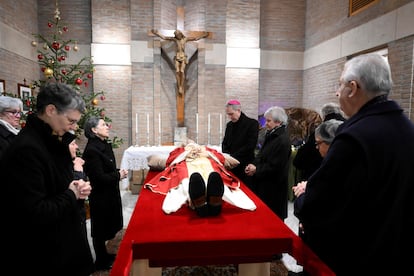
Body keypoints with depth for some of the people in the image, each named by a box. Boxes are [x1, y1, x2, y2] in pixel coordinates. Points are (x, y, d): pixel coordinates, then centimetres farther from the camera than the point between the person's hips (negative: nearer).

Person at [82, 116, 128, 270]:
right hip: (100, 196, -9)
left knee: (106, 227, 21)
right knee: (101, 229, 8)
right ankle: (101, 261, 26)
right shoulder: (92, 150, -23)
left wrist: (119, 173, -2)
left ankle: (104, 255, 39)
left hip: (109, 194, 9)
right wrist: (118, 175, -14)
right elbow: (100, 178, -26)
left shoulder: (105, 145, 5)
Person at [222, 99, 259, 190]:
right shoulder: (229, 125, 14)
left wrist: (233, 156, -15)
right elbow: (225, 143, 19)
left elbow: (250, 146, -13)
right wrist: (226, 155, -2)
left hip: (245, 166, -5)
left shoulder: (252, 123, -6)